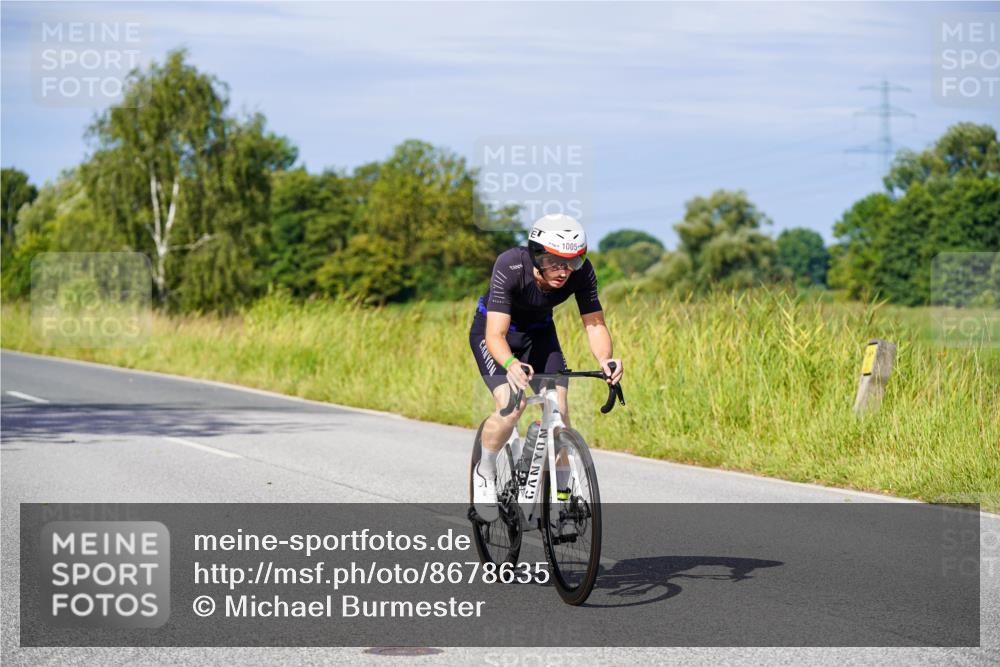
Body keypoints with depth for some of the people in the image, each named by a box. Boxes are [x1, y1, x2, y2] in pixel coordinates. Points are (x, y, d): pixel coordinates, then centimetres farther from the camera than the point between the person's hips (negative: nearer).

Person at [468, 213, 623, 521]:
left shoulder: (581, 271, -27)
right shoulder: (510, 266, -37)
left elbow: (594, 323, -25)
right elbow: (496, 334, -42)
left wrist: (605, 359, -46)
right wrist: (510, 364, -63)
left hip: (539, 333, 4)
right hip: (492, 328, -4)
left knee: (559, 409, -13)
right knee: (512, 404, -26)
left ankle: (562, 492, 7)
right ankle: (484, 473, 0)